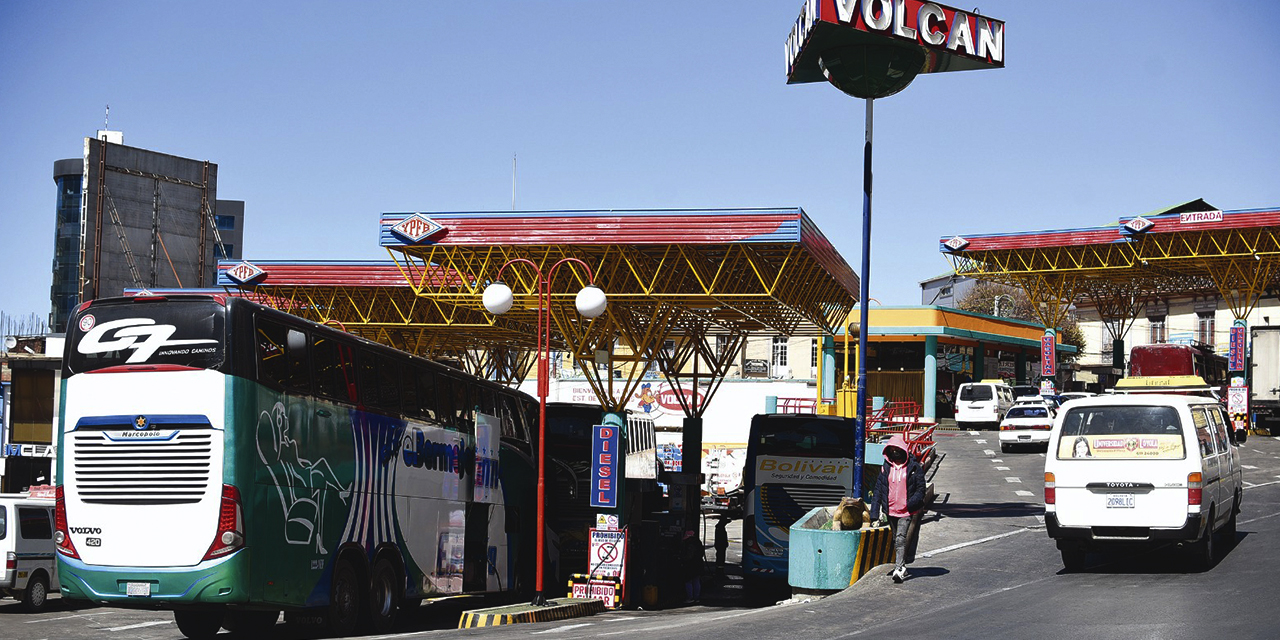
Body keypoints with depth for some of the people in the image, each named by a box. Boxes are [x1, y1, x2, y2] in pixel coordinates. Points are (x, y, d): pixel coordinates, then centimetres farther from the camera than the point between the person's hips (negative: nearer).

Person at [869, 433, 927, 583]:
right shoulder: (886, 468, 8)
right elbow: (878, 488, 8)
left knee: (900, 538, -17)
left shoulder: (914, 467, -1)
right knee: (896, 540, 14)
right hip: (890, 510, 5)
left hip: (906, 511, -5)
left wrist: (911, 504, -11)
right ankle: (902, 566, 28)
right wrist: (876, 511, 1)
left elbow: (920, 489, 1)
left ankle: (899, 569, -22)